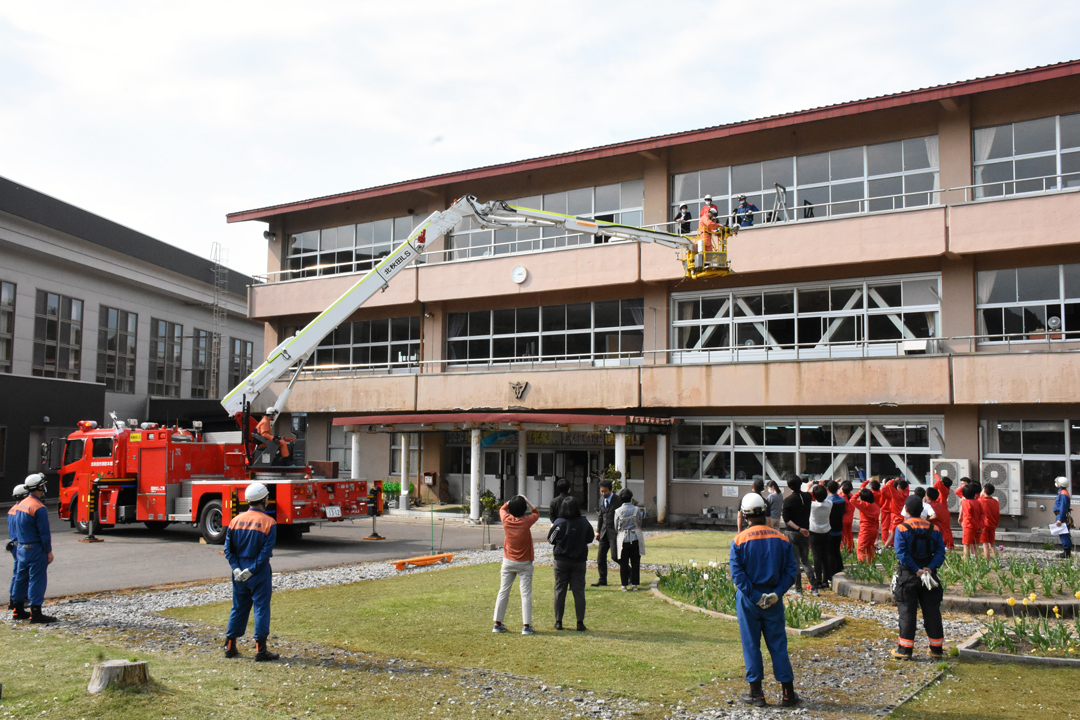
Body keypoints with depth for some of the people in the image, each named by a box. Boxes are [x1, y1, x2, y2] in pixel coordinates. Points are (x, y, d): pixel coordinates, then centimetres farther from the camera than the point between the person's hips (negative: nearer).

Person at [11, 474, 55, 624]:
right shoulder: (39, 508, -18)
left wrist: (21, 544, 21)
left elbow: (17, 528, 15)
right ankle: (35, 614, -3)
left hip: (21, 548, 9)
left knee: (21, 578, 16)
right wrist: (49, 551, -11)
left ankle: (18, 611, 24)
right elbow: (44, 532, -18)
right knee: (37, 580, -4)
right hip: (36, 549, -9)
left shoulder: (21, 504, 8)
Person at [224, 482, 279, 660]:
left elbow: (228, 548, 1)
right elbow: (266, 552, -17)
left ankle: (230, 646, 23)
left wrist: (236, 568, -3)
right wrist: (252, 570, -13)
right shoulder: (269, 522, -12)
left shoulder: (236, 520, 3)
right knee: (261, 608, 1)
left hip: (239, 573, 5)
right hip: (259, 573, -5)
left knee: (238, 608, 16)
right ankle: (260, 650, 1)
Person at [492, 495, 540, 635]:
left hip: (508, 562, 3)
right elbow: (536, 513, 7)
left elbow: (502, 509, 15)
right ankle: (526, 626, -3)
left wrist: (512, 501, 15)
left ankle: (497, 624, 14)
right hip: (524, 564, -3)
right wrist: (526, 501, 6)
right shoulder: (527, 521, -15)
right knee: (526, 594, 0)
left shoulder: (506, 520, -9)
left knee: (503, 592, 10)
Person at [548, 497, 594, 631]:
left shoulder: (559, 523, -13)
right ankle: (580, 622, 6)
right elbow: (590, 538, 4)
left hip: (561, 561, 0)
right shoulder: (584, 523, -9)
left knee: (560, 591, 9)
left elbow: (550, 539, -2)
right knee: (579, 591, 7)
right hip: (579, 561, 1)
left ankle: (558, 622, 12)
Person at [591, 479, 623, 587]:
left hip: (614, 531, -7)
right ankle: (602, 580, 14)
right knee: (600, 556, 5)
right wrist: (598, 530, 13)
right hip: (604, 531, 7)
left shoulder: (618, 500, -11)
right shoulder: (602, 499, 10)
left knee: (615, 556, -7)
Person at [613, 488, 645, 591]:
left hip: (623, 539, 0)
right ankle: (634, 584, 11)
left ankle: (624, 585, 7)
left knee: (623, 563, 6)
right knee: (635, 563, 8)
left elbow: (616, 528, 1)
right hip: (635, 538, 1)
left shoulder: (618, 511, -7)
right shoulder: (636, 510, -6)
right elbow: (640, 524, 4)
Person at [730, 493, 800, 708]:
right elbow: (791, 570, -4)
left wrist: (754, 596, -13)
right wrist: (776, 593, -9)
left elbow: (737, 573, -14)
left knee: (751, 644, 8)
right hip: (774, 600, 2)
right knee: (778, 644, 11)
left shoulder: (739, 540, -8)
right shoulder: (781, 539, 0)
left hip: (747, 600, -2)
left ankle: (756, 693, 13)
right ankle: (788, 693, 14)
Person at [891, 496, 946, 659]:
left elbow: (901, 553, -17)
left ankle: (905, 649, 2)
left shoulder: (901, 528, -7)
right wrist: (930, 568, -12)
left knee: (907, 612, 1)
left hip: (908, 576, -3)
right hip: (930, 576, 3)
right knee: (932, 612, 11)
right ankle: (936, 648, 19)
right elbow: (940, 552, -3)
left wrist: (917, 570, -15)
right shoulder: (933, 529, 5)